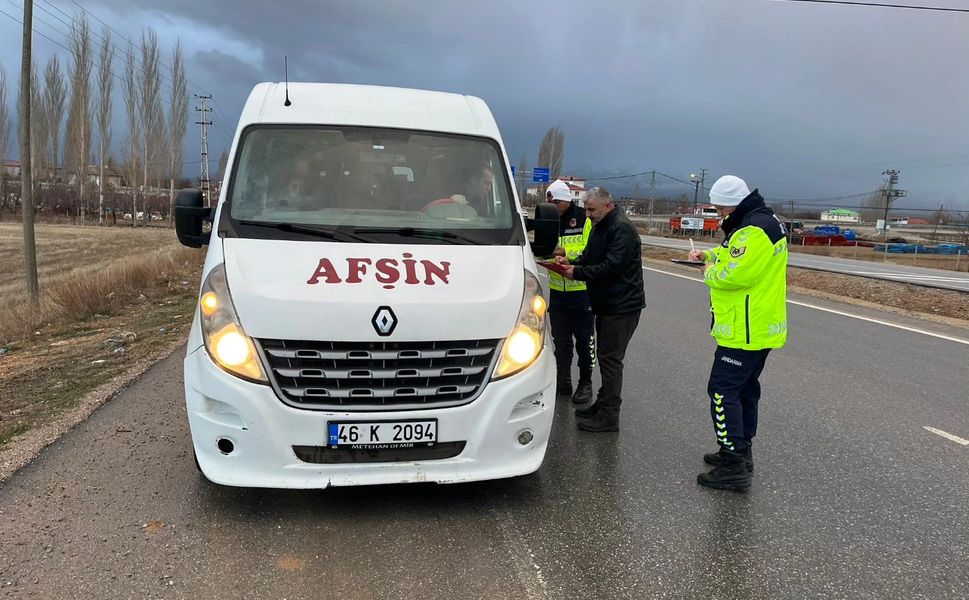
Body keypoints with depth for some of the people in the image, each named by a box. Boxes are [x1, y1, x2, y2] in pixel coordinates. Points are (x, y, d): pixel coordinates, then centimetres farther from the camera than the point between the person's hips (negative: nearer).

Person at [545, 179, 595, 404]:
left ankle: (585, 383, 18)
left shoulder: (585, 219, -10)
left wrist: (566, 252, -25)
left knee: (584, 339, 6)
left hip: (582, 290, -5)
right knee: (560, 340, 13)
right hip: (557, 290, 6)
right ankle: (563, 383, 25)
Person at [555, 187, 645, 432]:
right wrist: (572, 263, -4)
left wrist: (577, 272, -22)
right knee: (604, 355, 15)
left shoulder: (622, 229, -18)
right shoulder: (599, 227, 14)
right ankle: (604, 403, 26)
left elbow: (612, 266, -25)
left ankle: (608, 416, -1)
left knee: (610, 358, -7)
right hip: (606, 303, 10)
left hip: (622, 305, -10)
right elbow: (589, 256, 17)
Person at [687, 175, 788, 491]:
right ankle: (741, 452, 30)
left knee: (723, 392, -8)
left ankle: (734, 468, -6)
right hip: (758, 328, 11)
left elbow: (735, 274, -28)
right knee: (745, 389, 18)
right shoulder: (759, 222, 14)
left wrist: (710, 273, -9)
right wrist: (709, 255, 13)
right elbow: (739, 256, 27)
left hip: (745, 331, -11)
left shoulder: (754, 230, -21)